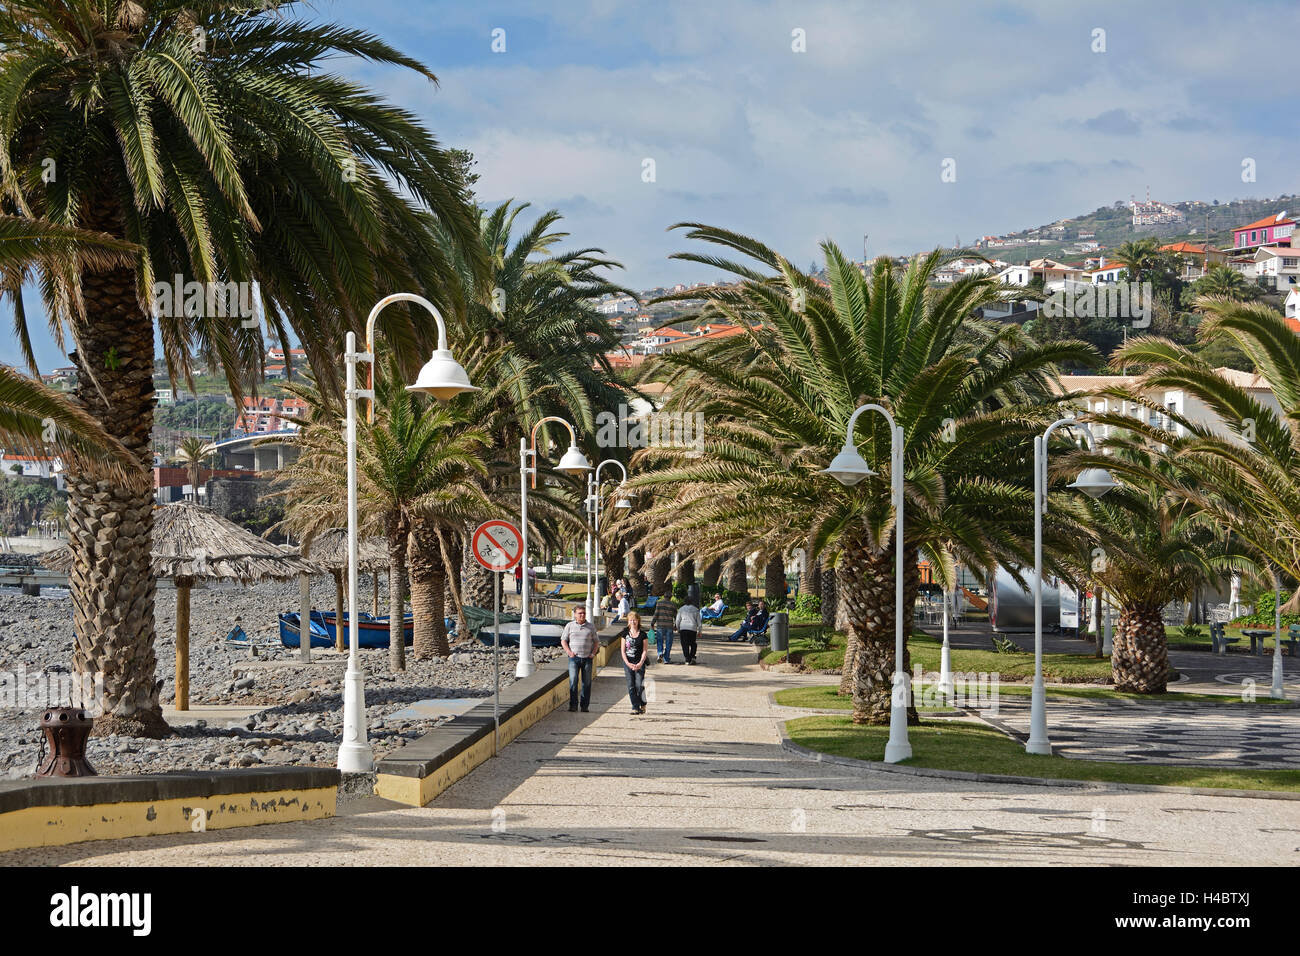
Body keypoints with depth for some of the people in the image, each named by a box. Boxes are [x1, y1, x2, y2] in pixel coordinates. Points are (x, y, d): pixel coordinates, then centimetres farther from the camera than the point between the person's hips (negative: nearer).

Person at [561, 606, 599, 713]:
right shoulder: (570, 626, 7)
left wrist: (593, 653, 1)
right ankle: (573, 705, -8)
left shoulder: (590, 627, 10)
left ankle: (585, 706, 8)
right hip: (574, 657, -2)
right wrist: (569, 652, -5)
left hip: (587, 658, 2)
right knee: (573, 681, -11)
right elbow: (563, 640, 9)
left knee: (587, 683, 2)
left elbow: (596, 641, 16)